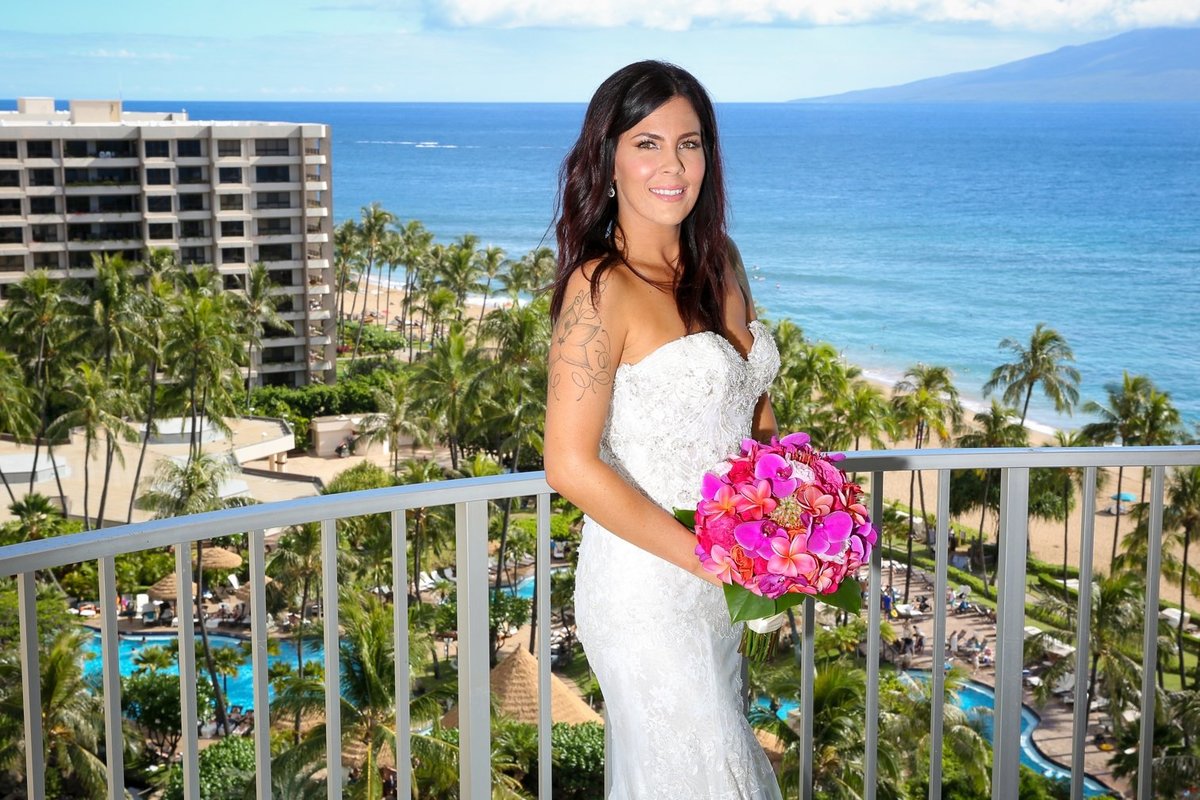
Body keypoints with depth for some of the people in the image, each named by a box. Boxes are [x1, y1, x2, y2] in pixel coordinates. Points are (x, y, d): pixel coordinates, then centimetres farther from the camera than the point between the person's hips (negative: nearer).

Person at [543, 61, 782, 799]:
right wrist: (706, 556, -17)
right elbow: (572, 467, -20)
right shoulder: (602, 289, -17)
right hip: (645, 586, -7)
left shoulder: (719, 264, 6)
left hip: (723, 585, 7)